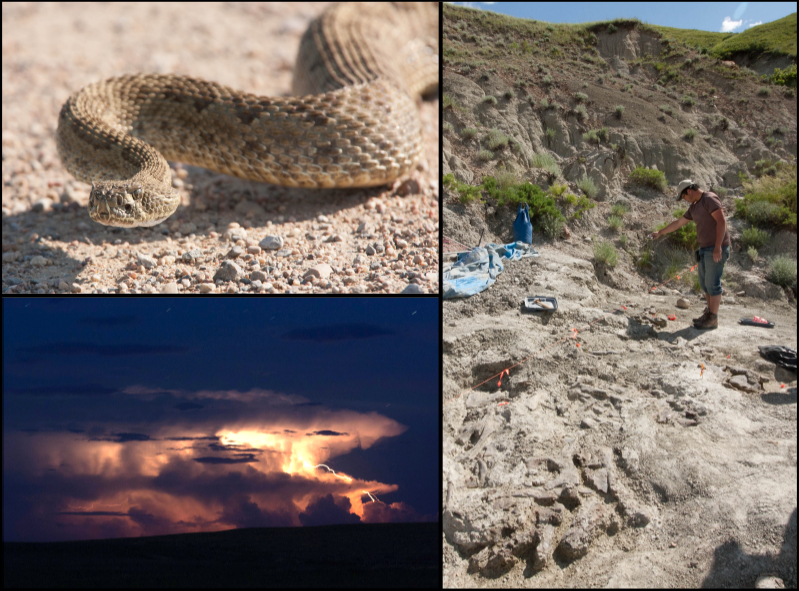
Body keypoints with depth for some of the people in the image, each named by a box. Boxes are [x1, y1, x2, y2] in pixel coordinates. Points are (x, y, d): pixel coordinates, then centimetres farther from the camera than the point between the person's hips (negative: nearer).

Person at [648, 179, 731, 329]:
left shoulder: (710, 199, -12)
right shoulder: (694, 206, 17)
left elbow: (721, 222, -19)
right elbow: (678, 223, 28)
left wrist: (717, 247, -23)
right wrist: (660, 233, 34)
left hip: (716, 249, -9)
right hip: (704, 248, 9)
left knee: (712, 283, -6)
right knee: (704, 283, 11)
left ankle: (713, 318, -1)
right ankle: (709, 313, 18)